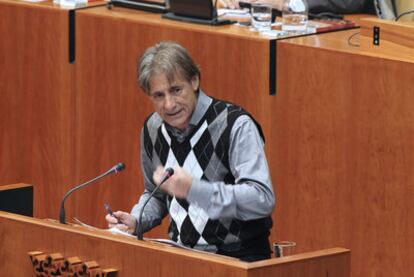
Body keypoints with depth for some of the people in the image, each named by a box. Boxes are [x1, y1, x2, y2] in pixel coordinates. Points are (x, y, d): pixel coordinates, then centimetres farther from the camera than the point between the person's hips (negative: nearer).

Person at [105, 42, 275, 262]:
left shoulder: (235, 125, -14)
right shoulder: (152, 129, 8)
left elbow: (263, 200, -25)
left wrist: (192, 189, -33)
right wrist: (134, 221, 4)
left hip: (237, 258, -6)